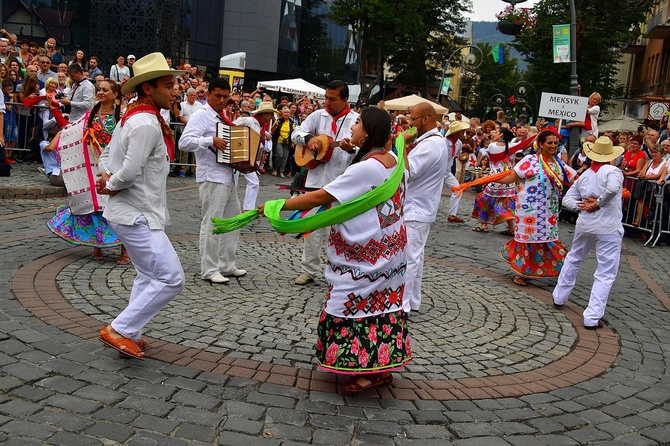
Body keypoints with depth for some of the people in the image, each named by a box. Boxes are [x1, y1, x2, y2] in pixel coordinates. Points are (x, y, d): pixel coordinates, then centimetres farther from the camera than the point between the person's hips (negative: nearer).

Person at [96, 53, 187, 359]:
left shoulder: (132, 118, 12)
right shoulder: (147, 123, -20)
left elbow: (106, 156, 17)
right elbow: (130, 171, -27)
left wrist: (105, 178, -1)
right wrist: (111, 185, -8)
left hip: (135, 212, 11)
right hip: (138, 215, -11)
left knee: (150, 276, 20)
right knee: (171, 278, -10)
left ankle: (129, 333, 26)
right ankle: (120, 329, -2)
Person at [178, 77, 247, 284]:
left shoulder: (222, 117, 17)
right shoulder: (201, 115, -10)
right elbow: (184, 142, -22)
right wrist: (212, 140, -28)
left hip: (227, 177, 10)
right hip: (212, 178, -10)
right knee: (212, 224, -4)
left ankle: (227, 265, 24)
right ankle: (209, 270, 4)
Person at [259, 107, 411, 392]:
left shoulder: (366, 168, -24)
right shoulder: (392, 159, 3)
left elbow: (321, 197, -23)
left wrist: (278, 205, -16)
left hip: (367, 253, -9)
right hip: (386, 247, 9)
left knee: (355, 304, 0)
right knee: (380, 304, 14)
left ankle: (367, 371, 7)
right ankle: (382, 366, 24)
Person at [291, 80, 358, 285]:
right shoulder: (318, 115, 7)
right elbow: (296, 133, 8)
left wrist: (351, 149, -30)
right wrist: (308, 138, -13)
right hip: (316, 180, 4)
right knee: (311, 226, 8)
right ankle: (309, 270, 20)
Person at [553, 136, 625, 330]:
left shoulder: (584, 175, 10)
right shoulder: (612, 171, -8)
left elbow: (567, 199, 10)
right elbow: (613, 188, -29)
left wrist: (582, 206, -2)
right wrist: (599, 203, -14)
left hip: (584, 225, 6)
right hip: (608, 228, -6)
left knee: (573, 259, 27)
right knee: (606, 274, -1)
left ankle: (559, 297, 40)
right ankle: (592, 317, -6)